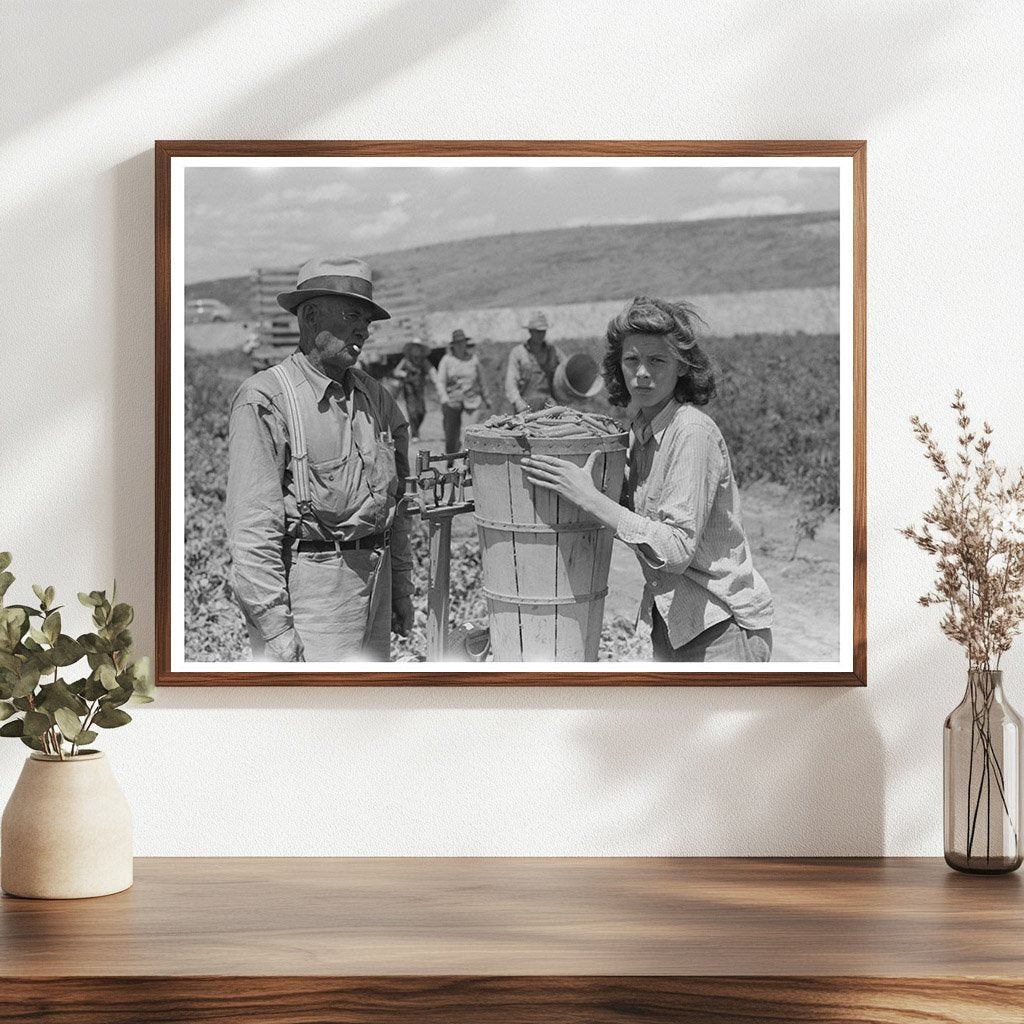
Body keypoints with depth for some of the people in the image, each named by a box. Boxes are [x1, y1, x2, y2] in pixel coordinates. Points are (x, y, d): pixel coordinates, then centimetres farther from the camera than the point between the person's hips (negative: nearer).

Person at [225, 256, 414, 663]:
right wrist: (274, 625, -21)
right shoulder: (265, 400, -12)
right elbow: (252, 526, -17)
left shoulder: (372, 395, 12)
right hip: (305, 580, -8)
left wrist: (400, 587, 18)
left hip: (374, 578, 8)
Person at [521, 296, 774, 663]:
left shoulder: (693, 431, -20)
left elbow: (677, 550, -26)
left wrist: (590, 498, -27)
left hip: (724, 624, -8)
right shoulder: (639, 432, 5)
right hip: (672, 623, 8)